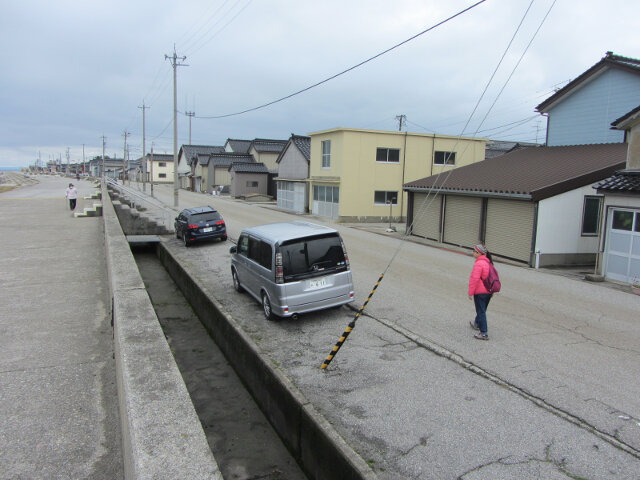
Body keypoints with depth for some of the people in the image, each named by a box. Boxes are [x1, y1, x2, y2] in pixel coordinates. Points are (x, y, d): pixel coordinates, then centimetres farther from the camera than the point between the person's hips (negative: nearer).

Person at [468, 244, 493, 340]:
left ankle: (484, 333, -4)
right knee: (482, 310, 24)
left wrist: (470, 292, -16)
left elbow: (474, 279, -22)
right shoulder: (488, 262, 9)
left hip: (480, 292, -9)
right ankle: (477, 324, 45)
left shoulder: (478, 264, -20)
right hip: (489, 291, 9)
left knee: (481, 312, -4)